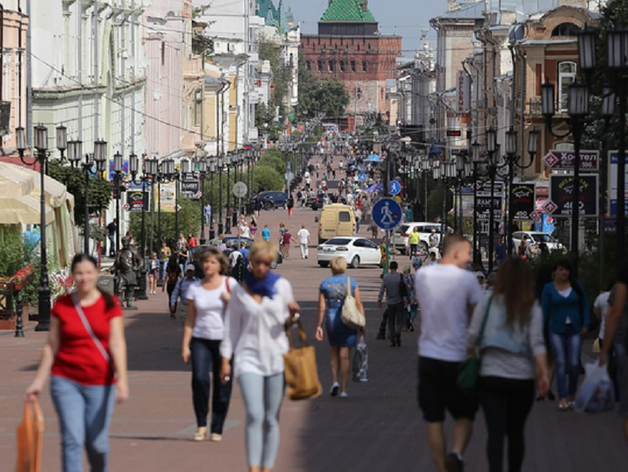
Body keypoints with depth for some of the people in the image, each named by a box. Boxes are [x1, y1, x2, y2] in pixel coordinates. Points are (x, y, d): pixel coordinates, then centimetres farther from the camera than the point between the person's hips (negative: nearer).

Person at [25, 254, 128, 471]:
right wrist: (38, 381, 7)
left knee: (97, 443, 2)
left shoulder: (110, 304, 1)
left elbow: (117, 343, -6)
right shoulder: (61, 305, 3)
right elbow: (51, 346, 8)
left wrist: (122, 379, -17)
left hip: (100, 383, 0)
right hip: (66, 380, 0)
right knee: (72, 439, -10)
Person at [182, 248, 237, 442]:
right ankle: (201, 425, -6)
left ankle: (217, 429, 10)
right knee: (199, 379, -18)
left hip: (224, 339, -1)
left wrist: (229, 300, -12)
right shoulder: (195, 287, 8)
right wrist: (185, 345, 4)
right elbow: (190, 319, 10)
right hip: (200, 339, 1)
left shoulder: (230, 284, 3)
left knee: (222, 385, 0)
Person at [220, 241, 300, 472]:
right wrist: (225, 360, 5)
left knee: (272, 419, 3)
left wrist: (292, 315, -10)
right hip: (249, 357, -1)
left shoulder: (282, 286, 6)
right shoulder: (240, 291, 6)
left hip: (276, 356, 1)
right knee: (254, 415, -16)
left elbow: (287, 322, 13)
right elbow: (232, 326, 10)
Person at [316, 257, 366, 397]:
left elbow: (321, 307, -1)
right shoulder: (351, 282, -2)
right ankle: (343, 389, 2)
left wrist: (319, 326, 4)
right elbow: (359, 304, -5)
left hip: (331, 320, 1)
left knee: (334, 352, 19)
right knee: (344, 354, 2)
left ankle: (334, 381, 3)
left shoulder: (325, 284, 0)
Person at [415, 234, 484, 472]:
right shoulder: (467, 279, -9)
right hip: (458, 357, -3)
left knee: (434, 419, 8)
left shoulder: (422, 275, 3)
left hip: (428, 356, 3)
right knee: (464, 414, 10)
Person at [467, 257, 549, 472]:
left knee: (495, 432, -5)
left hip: (491, 376, -1)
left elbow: (471, 337, -2)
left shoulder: (487, 304, 0)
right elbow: (537, 344, -10)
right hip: (522, 377, 1)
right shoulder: (532, 309, -1)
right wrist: (544, 374, -14)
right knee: (516, 432, 15)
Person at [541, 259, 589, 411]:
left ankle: (572, 395, 17)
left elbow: (585, 306, 10)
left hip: (575, 330, 1)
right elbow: (545, 310, 3)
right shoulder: (549, 288, 2)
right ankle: (562, 398, -6)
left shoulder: (577, 286, 5)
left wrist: (585, 325, -1)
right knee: (561, 364, -5)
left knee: (574, 364, -1)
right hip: (557, 331, -1)